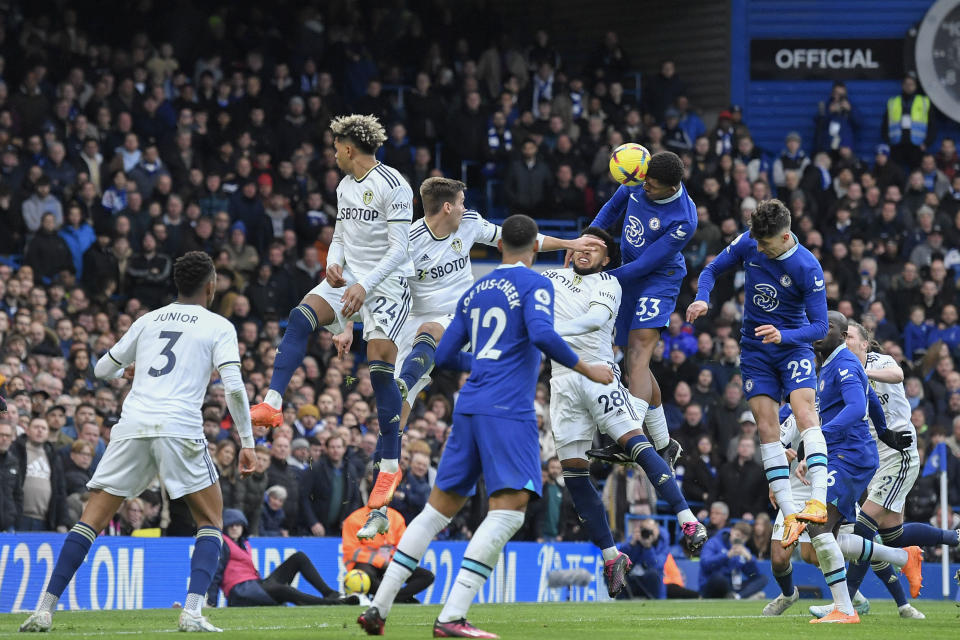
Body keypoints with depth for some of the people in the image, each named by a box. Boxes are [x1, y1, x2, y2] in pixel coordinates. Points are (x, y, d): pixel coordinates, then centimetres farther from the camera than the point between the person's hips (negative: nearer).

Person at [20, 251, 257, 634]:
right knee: (210, 520, 12)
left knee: (93, 517, 8)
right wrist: (247, 442, 2)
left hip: (132, 427, 3)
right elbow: (233, 386, -3)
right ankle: (193, 613, -6)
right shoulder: (219, 327, 10)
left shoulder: (148, 321, 20)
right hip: (180, 427, -3)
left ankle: (44, 610, -1)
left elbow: (102, 369, 27)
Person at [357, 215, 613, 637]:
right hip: (508, 412, -7)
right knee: (508, 511, -11)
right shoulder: (534, 285, -1)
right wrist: (585, 369, -8)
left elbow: (444, 356, 21)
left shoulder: (475, 292, 19)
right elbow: (542, 335, -19)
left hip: (469, 408, 7)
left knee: (439, 508, 14)